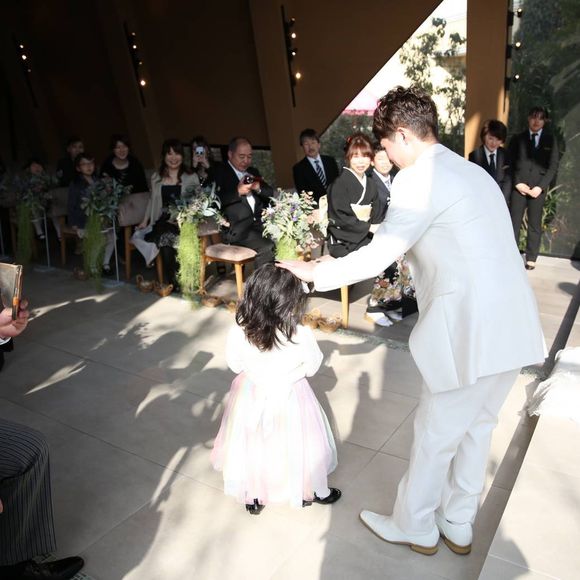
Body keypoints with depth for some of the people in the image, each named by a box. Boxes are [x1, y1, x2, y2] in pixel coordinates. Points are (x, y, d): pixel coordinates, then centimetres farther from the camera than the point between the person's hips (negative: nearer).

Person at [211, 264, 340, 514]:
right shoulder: (302, 336, -29)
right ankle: (315, 492, 44)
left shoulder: (239, 332, -23)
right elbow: (312, 367, -11)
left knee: (252, 444, 23)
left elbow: (235, 364, -6)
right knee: (298, 445, 21)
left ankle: (253, 497, 41)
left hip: (251, 397, 2)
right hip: (289, 400, -1)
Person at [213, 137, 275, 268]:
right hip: (237, 229, -6)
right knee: (267, 248, -26)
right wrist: (237, 192, -14)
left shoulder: (253, 172, 23)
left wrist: (258, 187, -2)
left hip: (259, 224, 6)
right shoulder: (219, 172, 3)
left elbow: (270, 193, 19)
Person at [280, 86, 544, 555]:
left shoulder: (419, 180, -11)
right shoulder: (475, 172, 16)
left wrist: (310, 271, -1)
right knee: (475, 427, 22)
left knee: (435, 436, 10)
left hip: (471, 333, -9)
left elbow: (376, 257, -13)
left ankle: (413, 526, 32)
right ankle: (458, 526, 40)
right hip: (514, 326, 9)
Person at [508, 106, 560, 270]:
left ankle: (531, 259, 9)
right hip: (518, 186, 0)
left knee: (535, 225, 2)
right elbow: (511, 163, 4)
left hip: (538, 187, 0)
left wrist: (540, 187, -9)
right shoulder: (517, 139, 8)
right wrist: (517, 183, -9)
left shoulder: (550, 140, 8)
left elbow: (553, 166, 2)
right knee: (513, 223, -3)